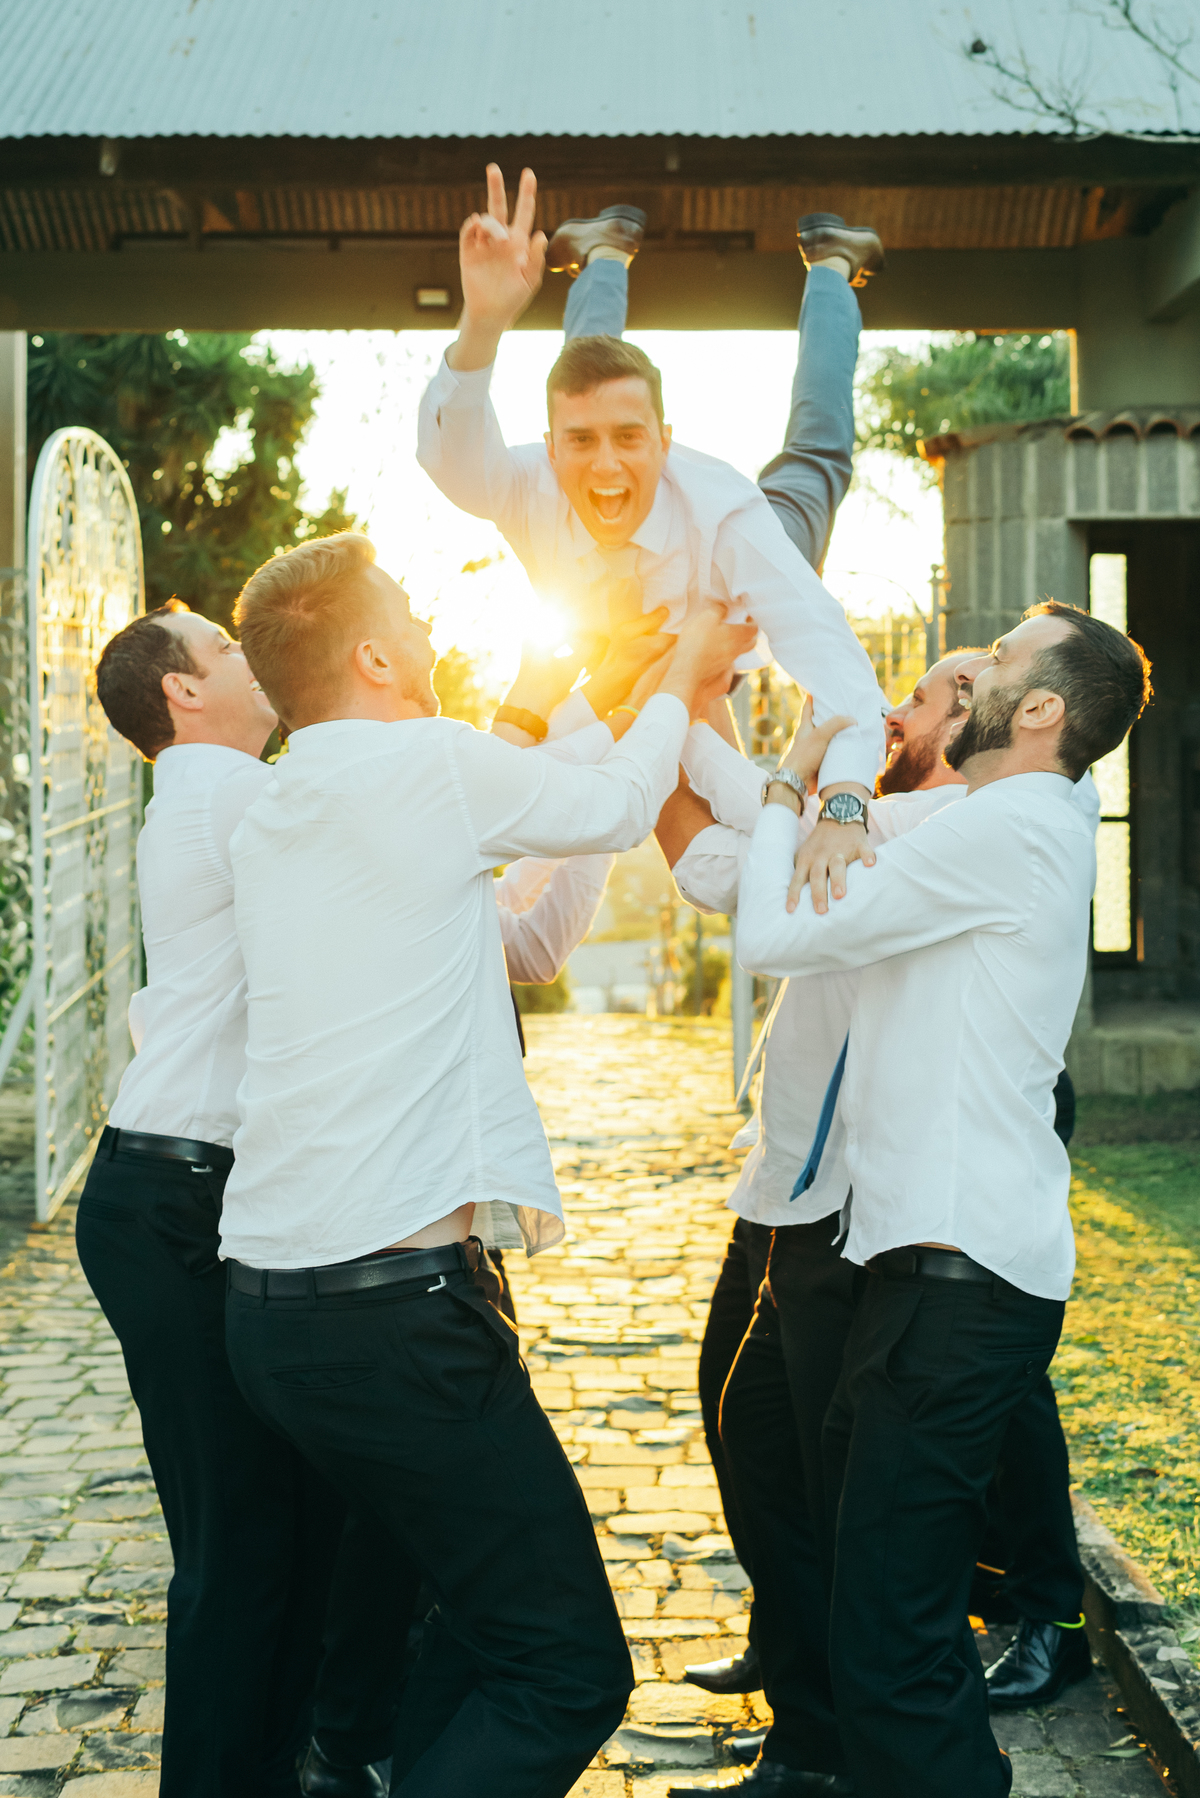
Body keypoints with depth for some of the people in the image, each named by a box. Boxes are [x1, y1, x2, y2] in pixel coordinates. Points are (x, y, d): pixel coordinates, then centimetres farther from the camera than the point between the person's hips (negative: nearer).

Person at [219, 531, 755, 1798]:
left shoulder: (267, 821, 15)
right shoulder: (431, 763, -10)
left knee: (483, 1607, 24)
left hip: (271, 1300, 9)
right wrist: (683, 682, 27)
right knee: (567, 1673, -1)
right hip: (389, 1308, -9)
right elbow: (612, 810, 7)